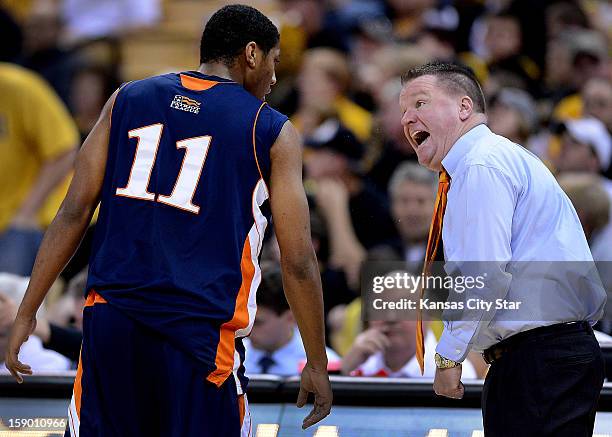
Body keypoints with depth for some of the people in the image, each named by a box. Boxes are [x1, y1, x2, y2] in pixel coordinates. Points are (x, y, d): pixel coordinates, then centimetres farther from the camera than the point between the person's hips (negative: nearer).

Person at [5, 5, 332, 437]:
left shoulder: (129, 99, 12)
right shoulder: (272, 133, 3)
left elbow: (74, 213, 7)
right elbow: (298, 262, 2)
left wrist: (26, 314, 9)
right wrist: (317, 365, 10)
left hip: (110, 320, 3)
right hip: (199, 332, -3)